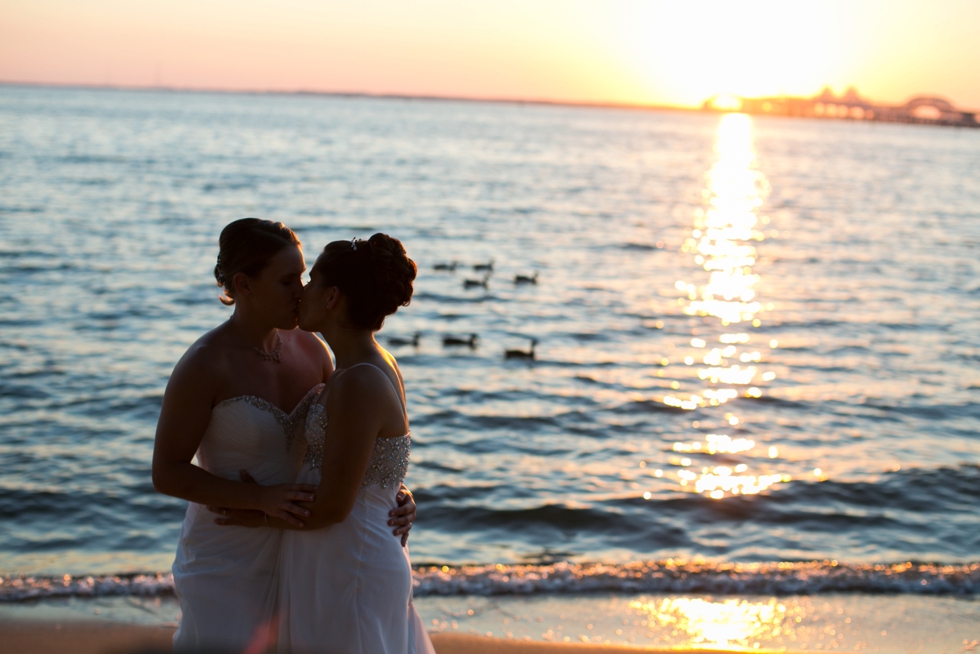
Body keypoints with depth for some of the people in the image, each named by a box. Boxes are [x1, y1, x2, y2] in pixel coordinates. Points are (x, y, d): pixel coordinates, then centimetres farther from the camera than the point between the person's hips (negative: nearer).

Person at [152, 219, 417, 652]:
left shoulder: (310, 349, -2)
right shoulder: (202, 366, -19)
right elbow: (166, 473, -17)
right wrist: (261, 498, -27)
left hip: (292, 551, 6)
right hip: (226, 562, -6)